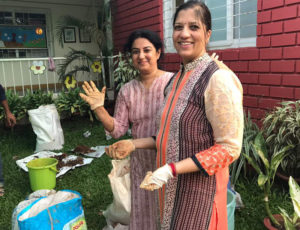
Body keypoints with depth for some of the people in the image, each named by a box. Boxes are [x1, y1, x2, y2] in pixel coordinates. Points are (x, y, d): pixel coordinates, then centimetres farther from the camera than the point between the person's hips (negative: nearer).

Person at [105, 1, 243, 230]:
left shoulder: (219, 79, -19)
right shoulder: (178, 78, 6)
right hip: (173, 185, 7)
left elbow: (229, 148, -20)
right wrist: (134, 144, 5)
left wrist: (170, 170, -23)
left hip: (199, 187, -7)